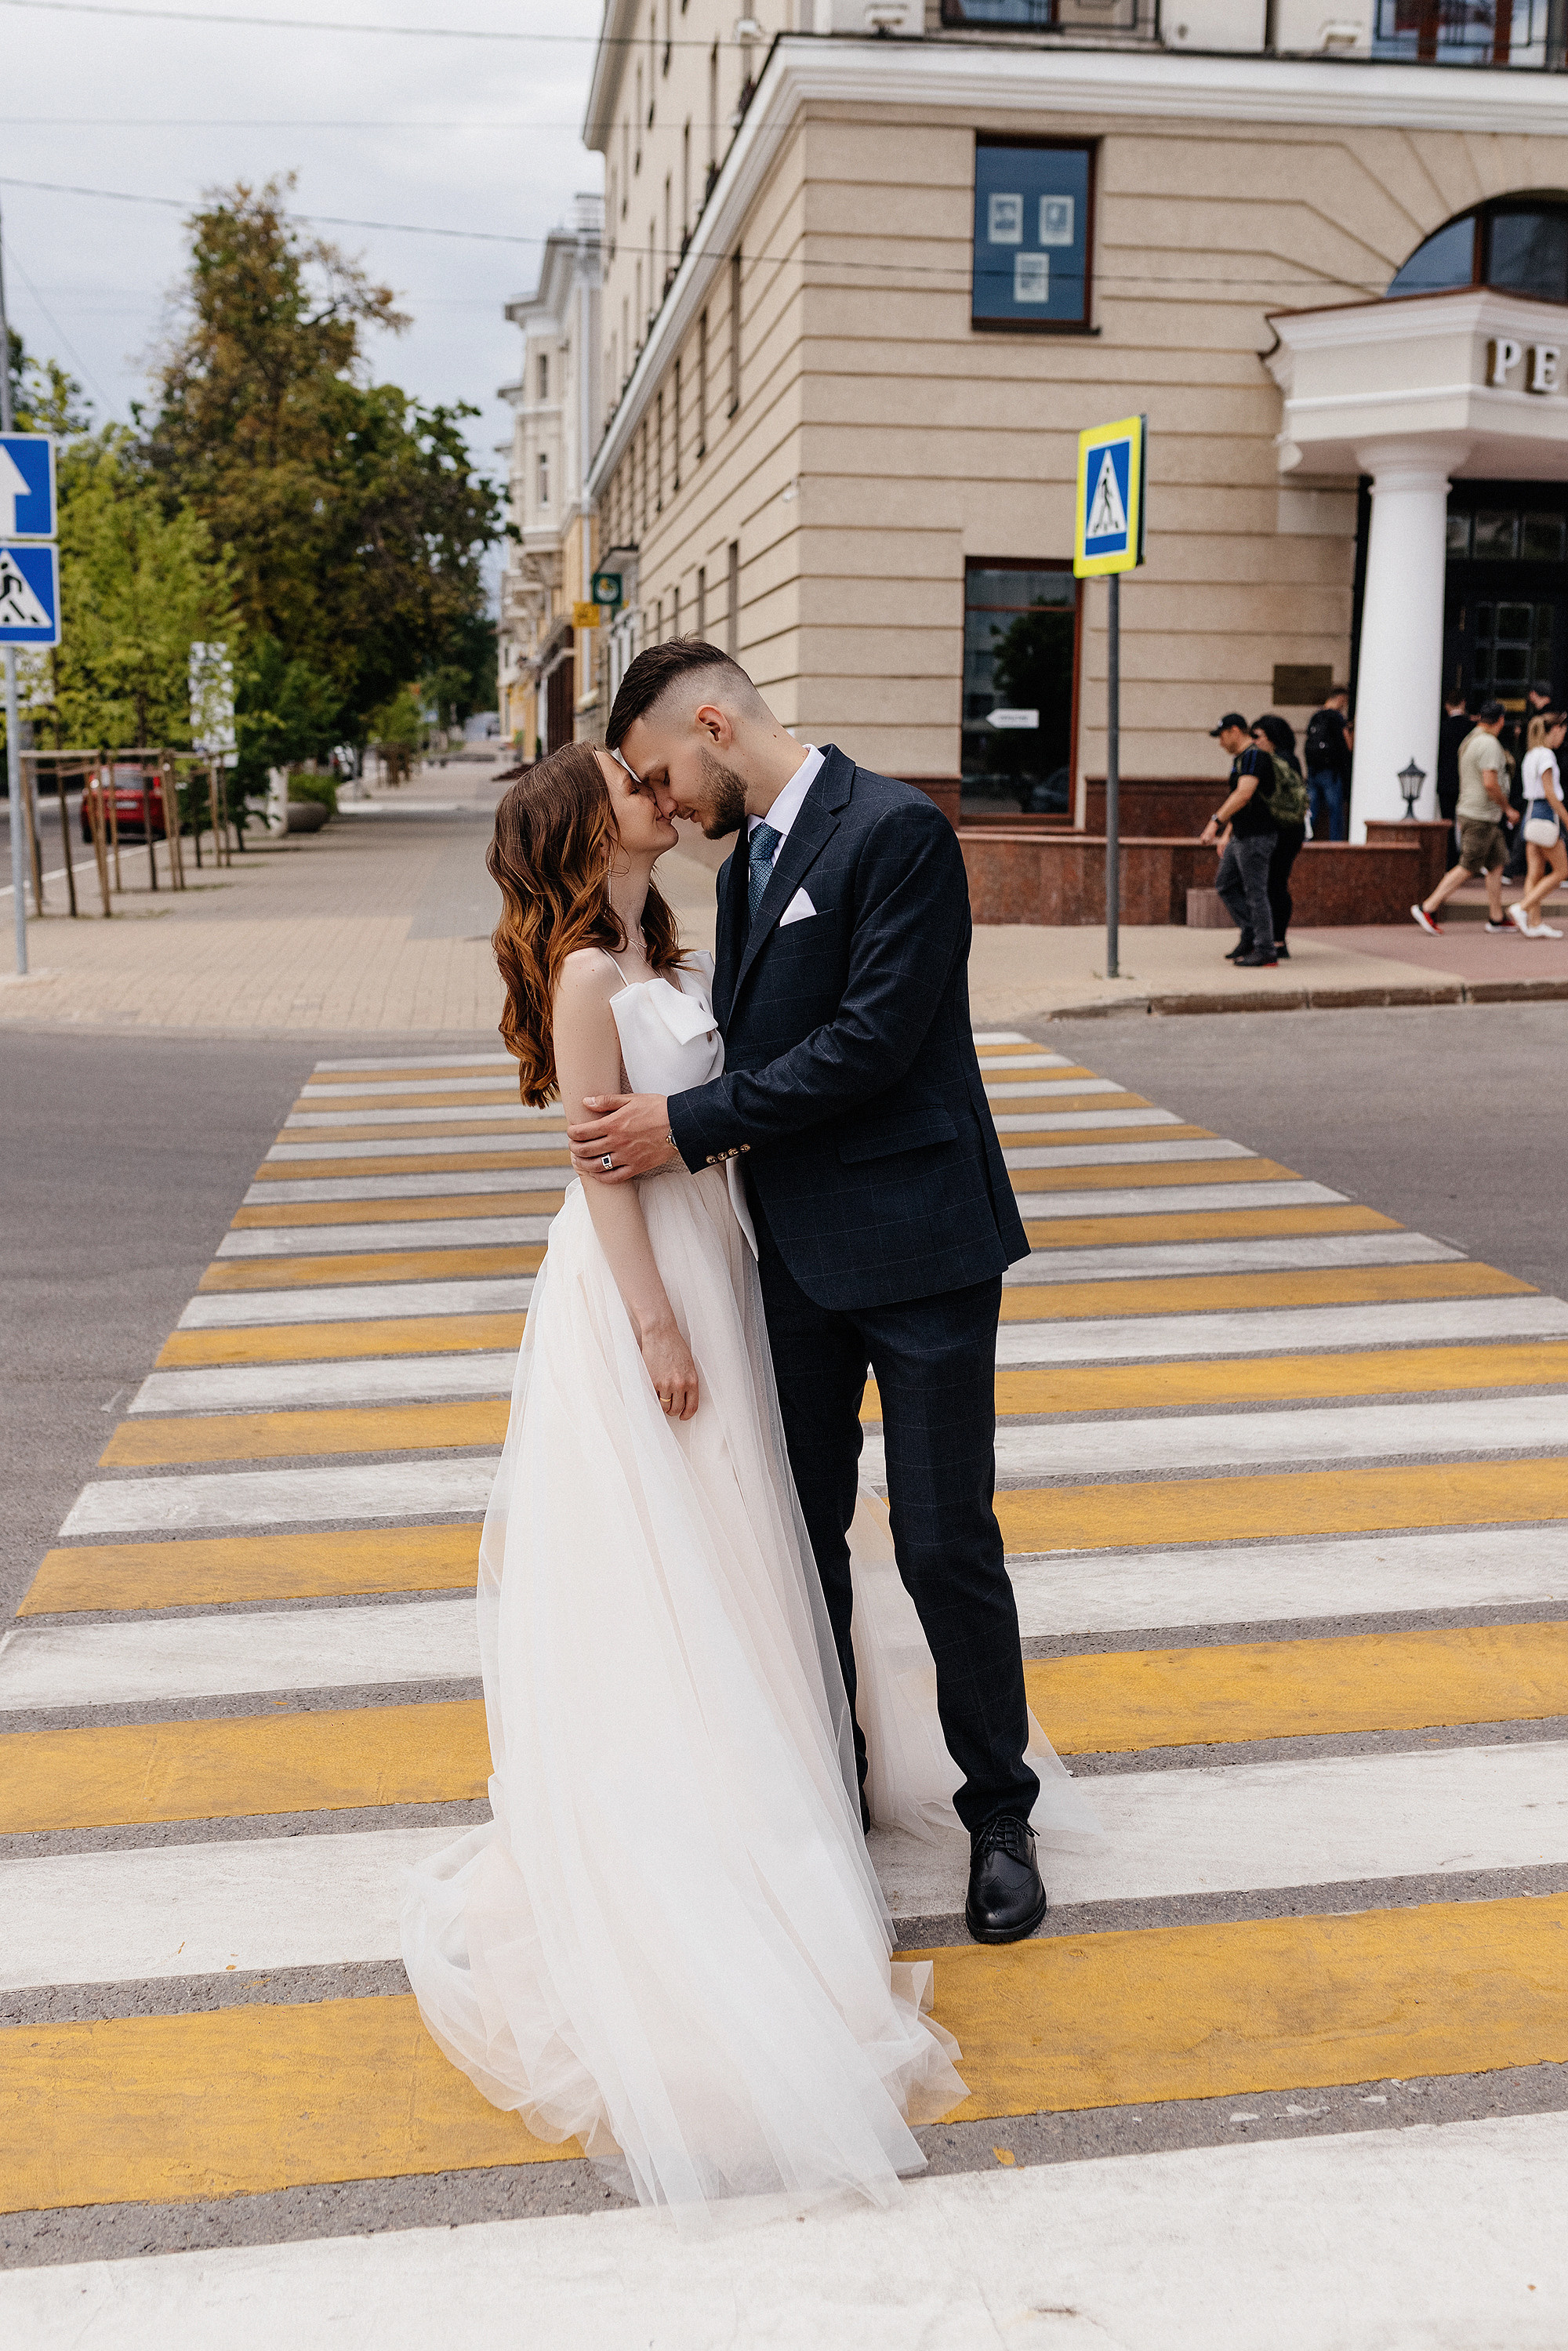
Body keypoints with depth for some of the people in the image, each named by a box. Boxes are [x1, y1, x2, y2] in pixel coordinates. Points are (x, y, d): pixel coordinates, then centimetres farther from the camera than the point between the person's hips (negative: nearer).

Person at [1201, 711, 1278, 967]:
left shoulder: (1254, 756, -15)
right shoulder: (1240, 758, 18)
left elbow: (1244, 794, -28)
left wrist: (1216, 821, -31)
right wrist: (1228, 835, 26)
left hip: (1256, 837, -11)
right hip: (1240, 836, 11)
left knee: (1255, 892, -8)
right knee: (1225, 883, 15)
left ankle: (1265, 952, -4)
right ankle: (1249, 935, 18)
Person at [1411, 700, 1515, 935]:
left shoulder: (1468, 741, 13)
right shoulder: (1489, 744, -17)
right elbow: (1490, 783, -25)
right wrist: (1507, 807, -11)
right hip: (1481, 816, -10)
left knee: (1496, 864, 12)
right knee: (1467, 868, -7)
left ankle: (1496, 918, 14)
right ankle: (1427, 909, -6)